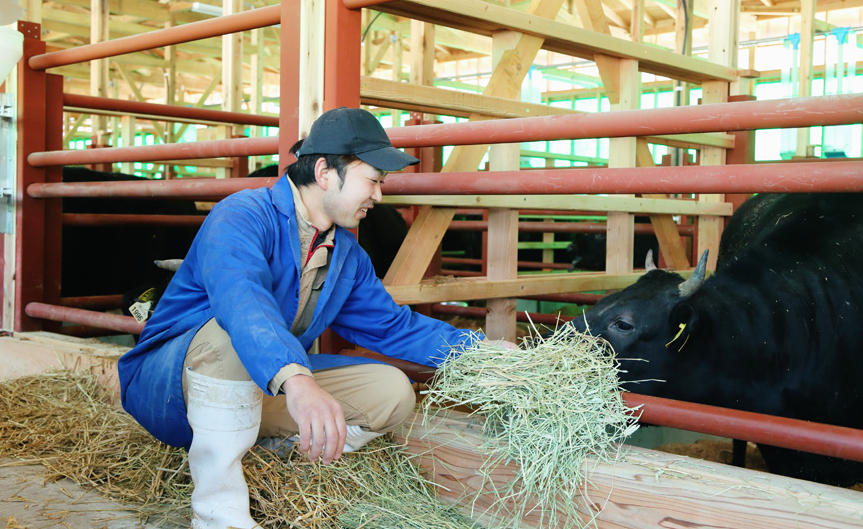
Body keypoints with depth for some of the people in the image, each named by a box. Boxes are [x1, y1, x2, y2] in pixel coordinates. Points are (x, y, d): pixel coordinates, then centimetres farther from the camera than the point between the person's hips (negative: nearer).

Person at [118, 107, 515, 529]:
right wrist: (295, 379, -59)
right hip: (168, 389, -7)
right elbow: (239, 295, -41)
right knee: (232, 331, -40)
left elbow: (390, 325, 16)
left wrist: (478, 348, 4)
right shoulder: (244, 215, -20)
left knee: (392, 392, -5)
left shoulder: (347, 256, 7)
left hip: (261, 393, 7)